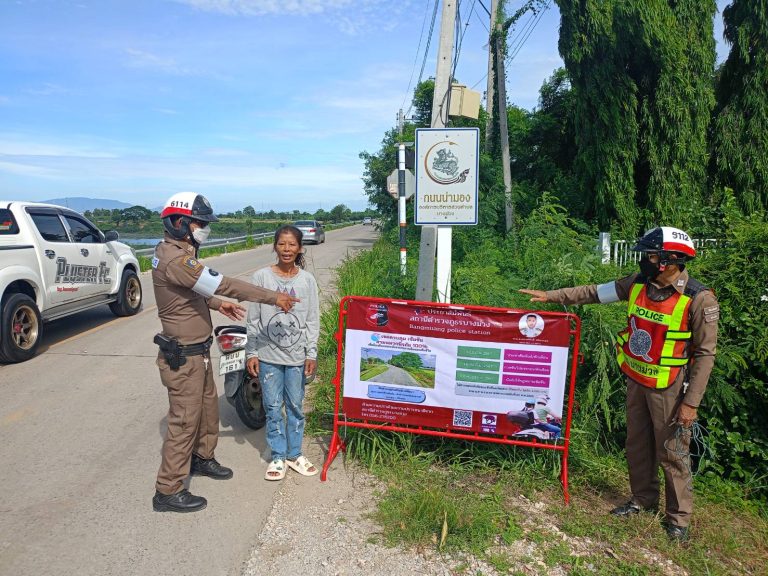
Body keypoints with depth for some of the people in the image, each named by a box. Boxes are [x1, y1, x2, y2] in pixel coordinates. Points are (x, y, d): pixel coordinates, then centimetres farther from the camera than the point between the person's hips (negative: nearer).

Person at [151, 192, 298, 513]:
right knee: (185, 421, 1)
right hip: (183, 357, -10)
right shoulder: (175, 259, -26)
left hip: (197, 352, 10)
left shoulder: (175, 252, 7)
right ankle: (168, 491, 14)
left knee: (208, 407, 24)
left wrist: (217, 304, 9)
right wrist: (273, 298, -24)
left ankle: (202, 459, 44)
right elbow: (224, 284, -29)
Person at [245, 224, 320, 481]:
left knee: (295, 406, 11)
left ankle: (294, 454, 27)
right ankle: (278, 457, 23)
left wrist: (312, 354, -1)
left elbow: (312, 320, 2)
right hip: (268, 355, -1)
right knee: (273, 407, 8)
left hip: (297, 355, 1)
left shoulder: (307, 280, 0)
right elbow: (253, 319, 0)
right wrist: (251, 353, -2)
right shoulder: (261, 277, -3)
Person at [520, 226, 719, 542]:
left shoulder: (699, 299, -19)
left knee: (672, 452, 7)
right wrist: (550, 296, 0)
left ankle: (679, 516, 26)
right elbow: (594, 293, 3)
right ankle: (643, 498, 38)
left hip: (669, 388, -5)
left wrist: (691, 402, -14)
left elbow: (705, 354, -14)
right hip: (636, 380, 6)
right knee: (637, 444, 18)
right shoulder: (638, 283, -5)